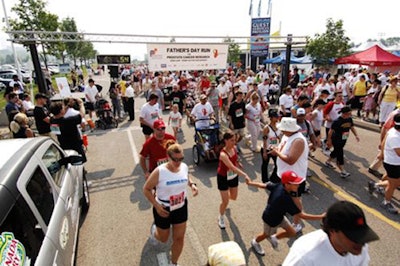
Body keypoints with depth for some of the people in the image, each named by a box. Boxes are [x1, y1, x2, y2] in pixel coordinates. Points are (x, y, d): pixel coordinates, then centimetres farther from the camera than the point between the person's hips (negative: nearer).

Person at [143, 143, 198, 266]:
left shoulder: (184, 167, -12)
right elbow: (146, 189, -15)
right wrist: (156, 206, -23)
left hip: (181, 208, 4)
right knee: (163, 239, 19)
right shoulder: (159, 172, -27)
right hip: (163, 209, -3)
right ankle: (155, 229, 56)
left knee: (179, 238, 14)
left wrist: (192, 185, -11)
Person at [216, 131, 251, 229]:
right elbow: (233, 167, -45)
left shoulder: (234, 148, -13)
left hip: (234, 176, 6)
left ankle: (226, 195, 58)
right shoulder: (223, 154, -35)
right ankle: (221, 218, 32)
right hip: (223, 178, -6)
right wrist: (245, 175, -52)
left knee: (234, 197, 20)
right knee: (225, 201, 2)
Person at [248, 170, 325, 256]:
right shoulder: (286, 199, -44)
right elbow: (302, 215, -38)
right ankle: (255, 242, 57)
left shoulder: (278, 186, -23)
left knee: (292, 233, 16)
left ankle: (273, 237, 40)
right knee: (266, 235, 25)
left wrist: (250, 183, 6)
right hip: (271, 220, -6)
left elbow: (263, 185, -9)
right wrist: (321, 216, -36)